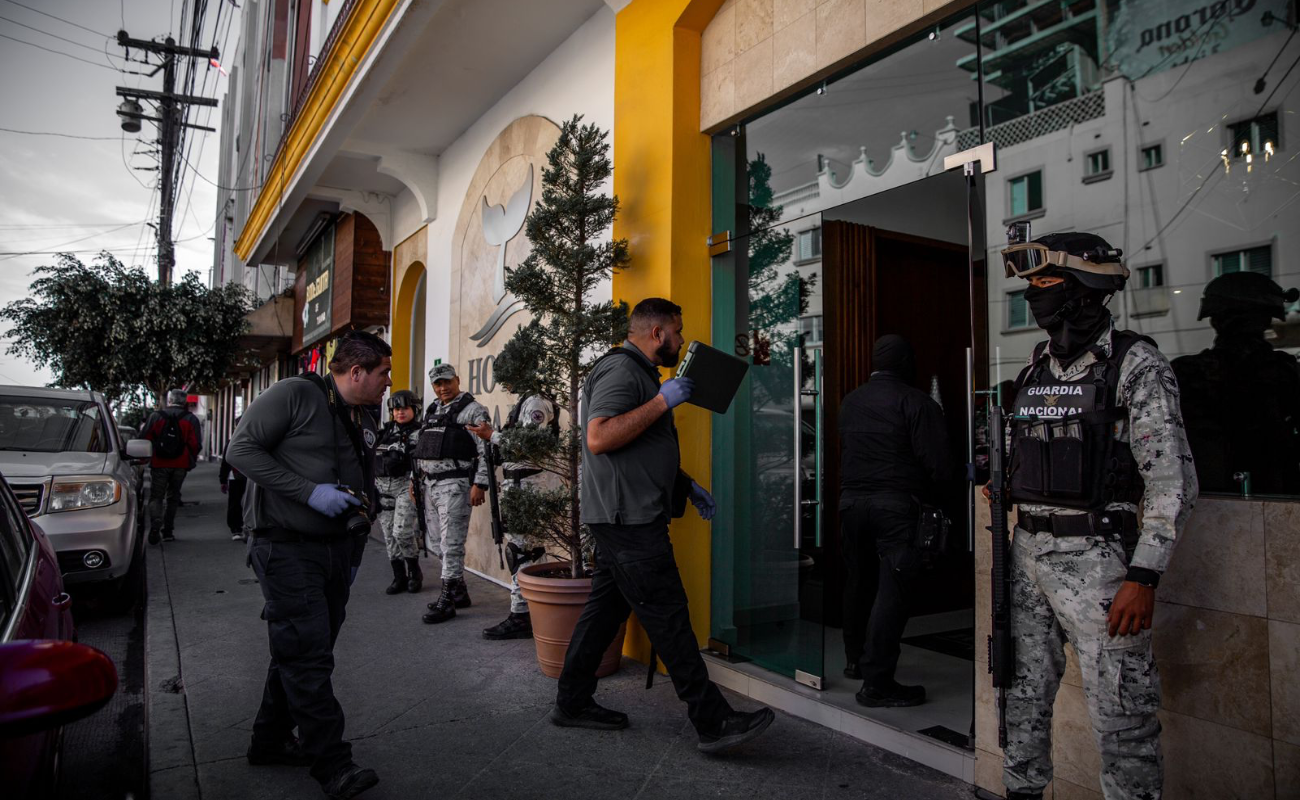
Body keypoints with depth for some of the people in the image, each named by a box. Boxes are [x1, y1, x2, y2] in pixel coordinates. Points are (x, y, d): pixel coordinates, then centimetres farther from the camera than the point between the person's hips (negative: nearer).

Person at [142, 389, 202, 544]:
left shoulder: (155, 416, 0)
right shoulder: (191, 420, 0)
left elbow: (145, 440, 1)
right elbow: (195, 444, -5)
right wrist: (191, 461, 11)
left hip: (159, 464, -1)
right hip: (180, 466, 1)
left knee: (156, 496, 5)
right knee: (173, 497, 12)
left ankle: (155, 524, -19)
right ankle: (168, 531, 12)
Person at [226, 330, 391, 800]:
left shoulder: (364, 423, 13)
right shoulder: (295, 395, -11)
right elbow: (242, 450, -15)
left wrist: (355, 549, 16)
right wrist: (309, 491, -21)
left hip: (336, 551, 8)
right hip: (288, 549, -8)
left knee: (300, 653, 16)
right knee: (307, 657, -6)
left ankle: (271, 741, 32)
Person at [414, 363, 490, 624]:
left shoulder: (473, 410, -5)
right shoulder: (431, 411, 18)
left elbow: (485, 450, -12)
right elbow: (420, 448, 23)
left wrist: (479, 484, -17)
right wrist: (416, 479, 19)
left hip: (454, 484, -8)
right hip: (429, 484, 8)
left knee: (451, 543, -7)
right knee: (441, 541, 13)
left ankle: (447, 600, -1)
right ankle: (459, 591, 25)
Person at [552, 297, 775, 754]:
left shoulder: (640, 373, 21)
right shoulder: (620, 370, -13)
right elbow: (599, 438, -27)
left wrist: (686, 485, 21)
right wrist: (662, 401, -24)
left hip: (627, 519, 11)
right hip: (628, 519, -11)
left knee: (606, 608, 14)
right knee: (667, 616, -7)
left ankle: (573, 702, 24)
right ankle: (713, 723, -1)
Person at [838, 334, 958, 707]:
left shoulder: (850, 401, 11)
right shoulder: (916, 402, -8)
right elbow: (939, 465, -12)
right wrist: (932, 492, 6)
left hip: (851, 501, 7)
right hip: (896, 504, -6)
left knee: (857, 583, 18)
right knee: (892, 589, -4)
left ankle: (857, 659, 34)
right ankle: (876, 682, -3)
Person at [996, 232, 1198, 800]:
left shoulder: (1135, 364, -8)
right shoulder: (1035, 369, 12)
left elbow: (1173, 480, -13)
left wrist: (1144, 577, -18)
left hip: (1096, 559, -6)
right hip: (1027, 553, 7)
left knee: (1121, 713, 2)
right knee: (1024, 695, 16)